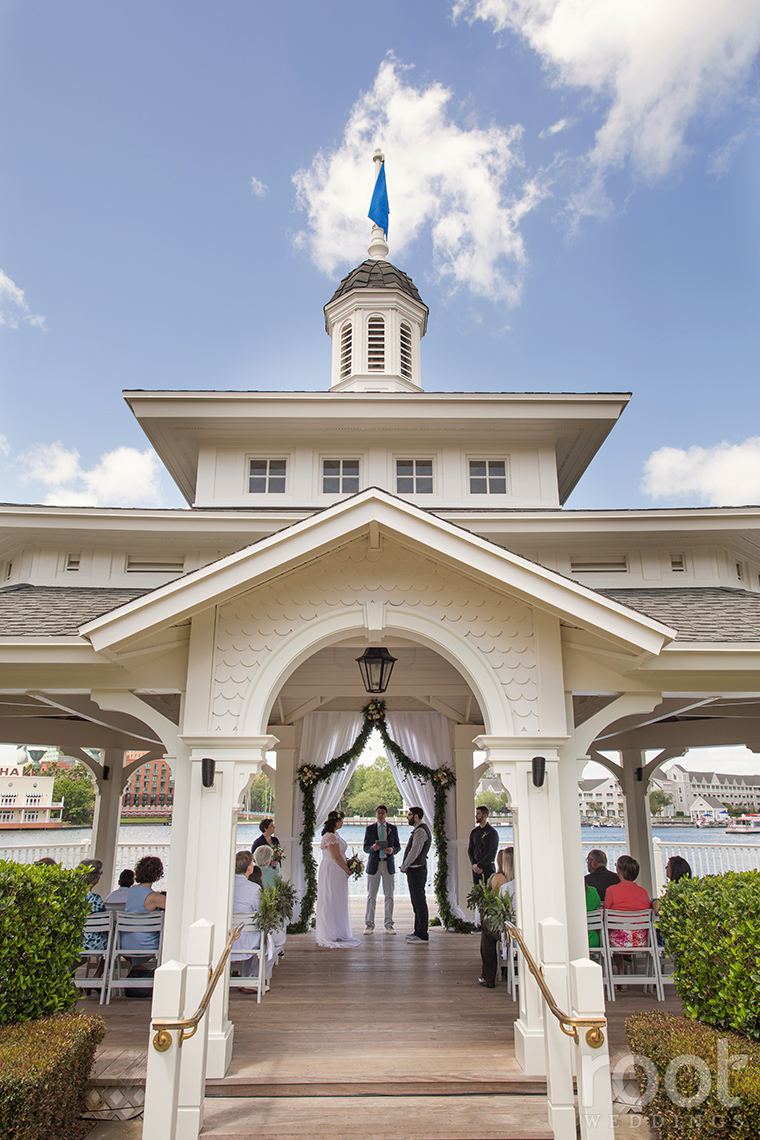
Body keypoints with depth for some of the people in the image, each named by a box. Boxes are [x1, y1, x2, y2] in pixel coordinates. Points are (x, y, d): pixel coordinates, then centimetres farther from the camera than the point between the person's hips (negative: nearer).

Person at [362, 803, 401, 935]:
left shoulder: (393, 828, 8)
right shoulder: (370, 828, 5)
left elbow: (398, 846, 10)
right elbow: (365, 847, 5)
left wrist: (392, 850, -12)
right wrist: (372, 848, -17)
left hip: (388, 864, 1)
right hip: (374, 864, -1)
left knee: (389, 895, 4)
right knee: (371, 895, 2)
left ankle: (389, 924, 13)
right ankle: (369, 924, 10)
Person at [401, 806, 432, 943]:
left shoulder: (420, 831, -17)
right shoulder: (419, 830, 15)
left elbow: (414, 852, -20)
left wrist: (404, 867, -9)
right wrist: (405, 866, 11)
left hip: (416, 870, -10)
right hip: (415, 870, 10)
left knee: (419, 902, -6)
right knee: (417, 902, 16)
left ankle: (422, 935, -2)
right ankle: (418, 931, 24)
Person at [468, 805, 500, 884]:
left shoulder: (492, 832, -3)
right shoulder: (474, 832, 12)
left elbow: (492, 852, -9)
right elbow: (470, 850, 12)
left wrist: (479, 865, -12)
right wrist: (474, 865, -4)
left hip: (488, 867, -4)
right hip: (476, 868, 4)